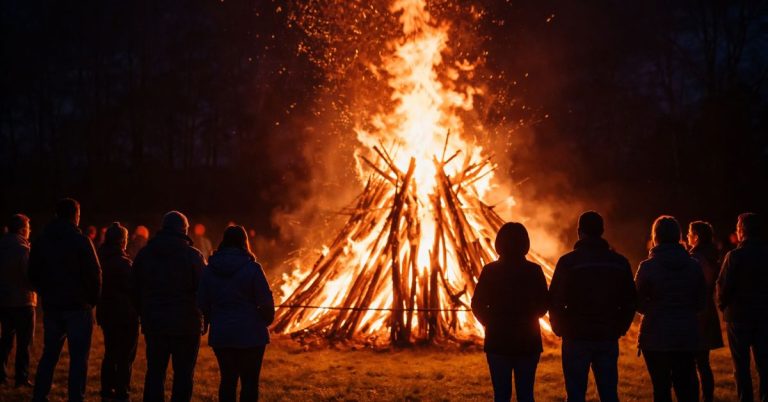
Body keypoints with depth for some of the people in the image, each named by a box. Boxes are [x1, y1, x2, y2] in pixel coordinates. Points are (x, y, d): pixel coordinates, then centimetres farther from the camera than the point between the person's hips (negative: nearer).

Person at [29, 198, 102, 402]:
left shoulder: (41, 242, 6)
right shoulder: (80, 241, -11)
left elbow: (33, 274, 11)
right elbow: (94, 273, -13)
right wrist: (93, 299, 1)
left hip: (51, 306, 5)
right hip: (78, 307, -5)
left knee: (49, 354, 14)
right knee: (78, 357, 0)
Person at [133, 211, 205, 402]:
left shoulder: (144, 254, 4)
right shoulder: (192, 255, -10)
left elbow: (136, 290, 9)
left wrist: (144, 315, 15)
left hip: (153, 324, 4)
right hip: (186, 325, -3)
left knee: (154, 372, 11)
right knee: (183, 374, 4)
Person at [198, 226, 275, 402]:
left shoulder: (210, 269, 2)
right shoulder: (252, 268, -11)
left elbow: (202, 303, 4)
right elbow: (266, 303, -11)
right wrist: (265, 321, 8)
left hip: (220, 335, 4)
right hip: (250, 334, -4)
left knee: (227, 379, 14)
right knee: (250, 381, 3)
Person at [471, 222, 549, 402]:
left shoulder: (490, 271, -6)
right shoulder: (534, 271, -4)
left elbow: (478, 306, -3)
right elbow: (543, 306, 4)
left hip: (498, 341, -1)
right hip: (528, 342, 1)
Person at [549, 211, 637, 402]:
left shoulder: (568, 262, -7)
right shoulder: (619, 262, 5)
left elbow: (555, 302, -9)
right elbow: (630, 301, 7)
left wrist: (560, 329, 5)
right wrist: (619, 329, 15)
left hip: (576, 338, -3)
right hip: (608, 338, 3)